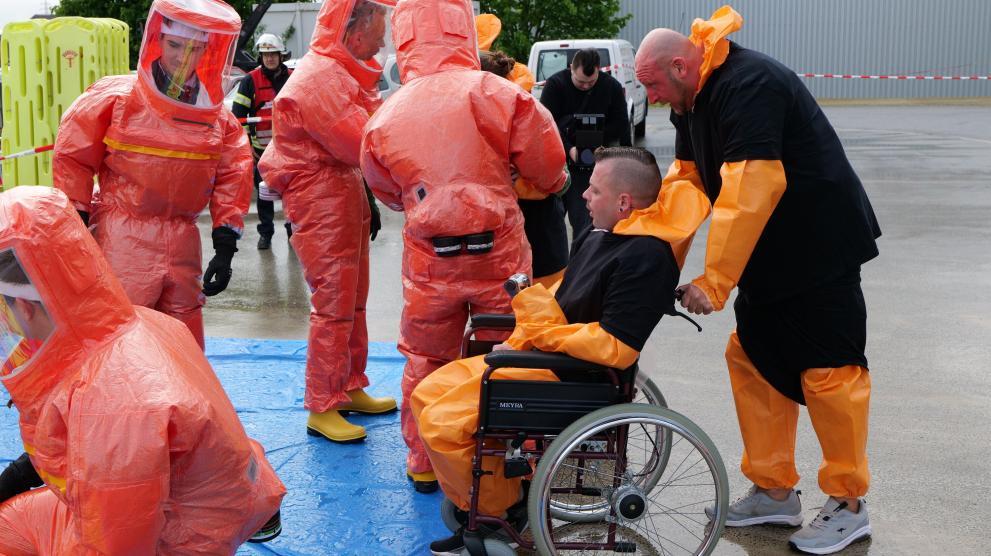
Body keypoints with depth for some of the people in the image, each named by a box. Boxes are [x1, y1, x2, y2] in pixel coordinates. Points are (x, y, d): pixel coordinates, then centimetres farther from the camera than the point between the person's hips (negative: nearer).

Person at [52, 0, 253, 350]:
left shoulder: (216, 114, 3)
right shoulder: (115, 97, -7)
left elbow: (232, 178, 6)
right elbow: (72, 157, -2)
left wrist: (225, 247, 2)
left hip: (183, 244, 4)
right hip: (124, 239, -4)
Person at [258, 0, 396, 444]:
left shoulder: (346, 73, 15)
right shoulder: (319, 77, -20)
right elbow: (361, 145, -24)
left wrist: (368, 201, 13)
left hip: (347, 197, 10)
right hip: (322, 204, -10)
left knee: (354, 302, 17)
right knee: (333, 306, -6)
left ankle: (351, 388, 29)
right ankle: (322, 408, 3)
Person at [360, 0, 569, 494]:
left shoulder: (385, 117, -1)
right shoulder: (495, 94, -11)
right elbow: (548, 167, -5)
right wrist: (549, 185, 18)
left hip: (429, 259, 2)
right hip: (499, 254, -2)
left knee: (426, 360, 18)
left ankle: (423, 466, 28)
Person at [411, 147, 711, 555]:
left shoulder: (645, 256, -22)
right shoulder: (598, 234, 8)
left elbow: (614, 348, -27)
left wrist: (537, 333, -17)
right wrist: (517, 345, 2)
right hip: (550, 356, 10)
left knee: (442, 421, -16)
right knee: (428, 395, 7)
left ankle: (501, 514, 5)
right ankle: (481, 506, 13)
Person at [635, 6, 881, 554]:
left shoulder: (749, 85, -24)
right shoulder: (693, 100, 7)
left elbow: (751, 189, -31)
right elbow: (685, 180, 11)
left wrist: (714, 281, -29)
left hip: (820, 251, -10)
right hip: (769, 259, 10)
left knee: (828, 372, -4)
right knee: (752, 360, 10)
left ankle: (849, 506, 10)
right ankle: (774, 491, 21)